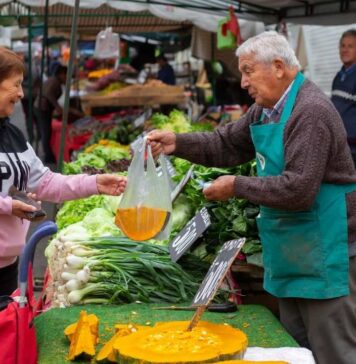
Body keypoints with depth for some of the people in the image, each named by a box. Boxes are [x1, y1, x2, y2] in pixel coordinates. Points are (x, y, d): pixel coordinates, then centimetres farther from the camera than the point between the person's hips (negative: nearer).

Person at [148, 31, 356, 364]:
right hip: (291, 251, 10)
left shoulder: (311, 113, -21)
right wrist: (177, 143, -1)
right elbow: (227, 144, 14)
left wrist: (238, 186, -17)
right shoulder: (266, 109, 10)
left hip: (324, 254, -10)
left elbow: (298, 189, -27)